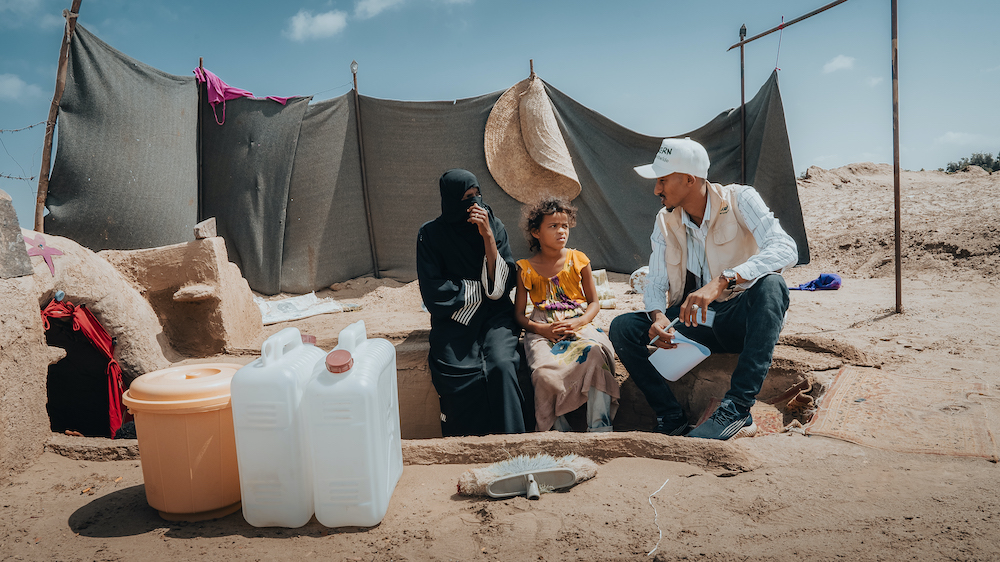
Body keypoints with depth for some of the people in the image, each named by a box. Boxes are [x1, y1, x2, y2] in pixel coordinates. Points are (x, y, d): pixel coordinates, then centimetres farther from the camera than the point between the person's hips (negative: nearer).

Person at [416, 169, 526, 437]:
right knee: (461, 375, -27)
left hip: (494, 314, 1)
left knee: (501, 366, -29)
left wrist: (487, 236, -13)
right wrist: (481, 288, -5)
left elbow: (504, 283, -4)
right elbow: (433, 291, -6)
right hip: (453, 318, -1)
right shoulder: (431, 234, 0)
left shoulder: (494, 226, 4)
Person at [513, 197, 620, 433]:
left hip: (578, 325, 1)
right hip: (542, 331, 0)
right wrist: (541, 328, -11)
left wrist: (577, 322, -9)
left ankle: (599, 428, -30)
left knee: (595, 352, -35)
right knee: (545, 373, -33)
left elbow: (594, 302, 12)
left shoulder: (578, 260, 11)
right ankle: (559, 429, -13)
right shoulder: (526, 269, 8)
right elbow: (519, 314, 9)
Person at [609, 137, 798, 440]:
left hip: (740, 319, -4)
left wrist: (722, 281, -41)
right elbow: (656, 282, 1)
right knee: (623, 327, -17)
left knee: (770, 284, -36)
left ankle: (738, 409, -36)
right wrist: (658, 316, -23)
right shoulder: (665, 221, 3)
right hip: (691, 320, 4)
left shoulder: (739, 200, -11)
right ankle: (673, 421, -19)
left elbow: (785, 249, -27)